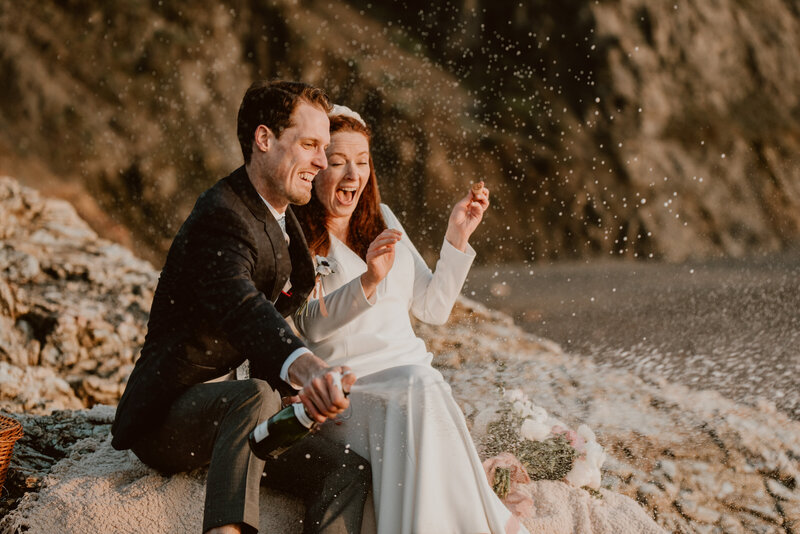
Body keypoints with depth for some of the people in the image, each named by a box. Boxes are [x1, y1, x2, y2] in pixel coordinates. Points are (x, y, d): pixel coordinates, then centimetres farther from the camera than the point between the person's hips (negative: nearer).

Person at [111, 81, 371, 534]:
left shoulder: (277, 212, 12)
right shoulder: (221, 218, -20)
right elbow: (241, 309, -43)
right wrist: (305, 368, -61)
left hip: (233, 416, 9)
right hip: (167, 417, -9)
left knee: (350, 473, -13)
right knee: (256, 397, -40)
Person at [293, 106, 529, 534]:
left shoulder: (382, 220, 18)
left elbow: (433, 308, 17)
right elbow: (309, 326, -14)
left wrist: (458, 236, 7)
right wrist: (368, 281, -29)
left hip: (409, 371, 4)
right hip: (342, 392, -4)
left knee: (423, 386, -31)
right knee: (420, 389, -33)